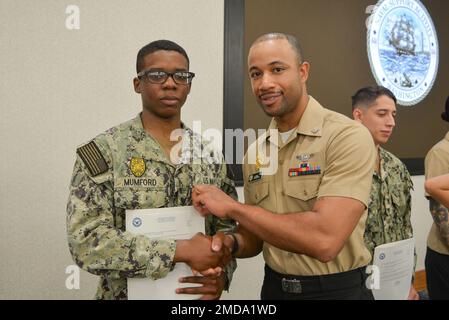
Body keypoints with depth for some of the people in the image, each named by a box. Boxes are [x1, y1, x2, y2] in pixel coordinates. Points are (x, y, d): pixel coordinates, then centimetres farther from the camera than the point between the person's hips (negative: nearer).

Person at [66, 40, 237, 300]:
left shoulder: (211, 154, 0)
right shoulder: (102, 151, -13)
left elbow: (227, 226, 5)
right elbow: (86, 240, -20)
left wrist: (221, 274, -14)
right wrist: (181, 251, -24)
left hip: (199, 294, 4)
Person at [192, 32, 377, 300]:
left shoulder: (348, 136, -18)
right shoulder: (255, 152, 1)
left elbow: (324, 240, -29)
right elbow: (256, 236, 9)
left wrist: (231, 206, -22)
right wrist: (231, 243, -13)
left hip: (337, 290, -5)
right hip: (274, 287, 6)